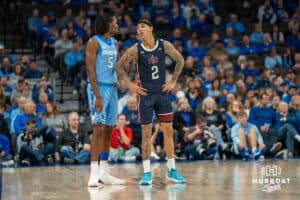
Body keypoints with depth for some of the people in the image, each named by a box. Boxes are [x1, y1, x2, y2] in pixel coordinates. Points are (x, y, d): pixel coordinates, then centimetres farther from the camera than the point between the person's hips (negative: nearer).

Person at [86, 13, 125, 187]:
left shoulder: (114, 43, 14)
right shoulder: (94, 42, -9)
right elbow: (90, 70, -14)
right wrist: (97, 96, -20)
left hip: (112, 88, 8)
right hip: (98, 88, -8)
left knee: (109, 130, 9)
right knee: (99, 129, -13)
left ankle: (104, 173, 16)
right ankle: (94, 174, -15)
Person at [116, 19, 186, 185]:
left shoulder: (164, 46, -3)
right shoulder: (135, 50, -9)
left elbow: (180, 60, 8)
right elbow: (119, 67, -3)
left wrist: (173, 81, 3)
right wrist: (130, 85, -7)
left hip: (162, 92, 2)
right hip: (145, 94, -2)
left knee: (168, 130, 4)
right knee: (146, 132, -1)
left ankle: (171, 170, 14)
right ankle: (147, 172, 4)